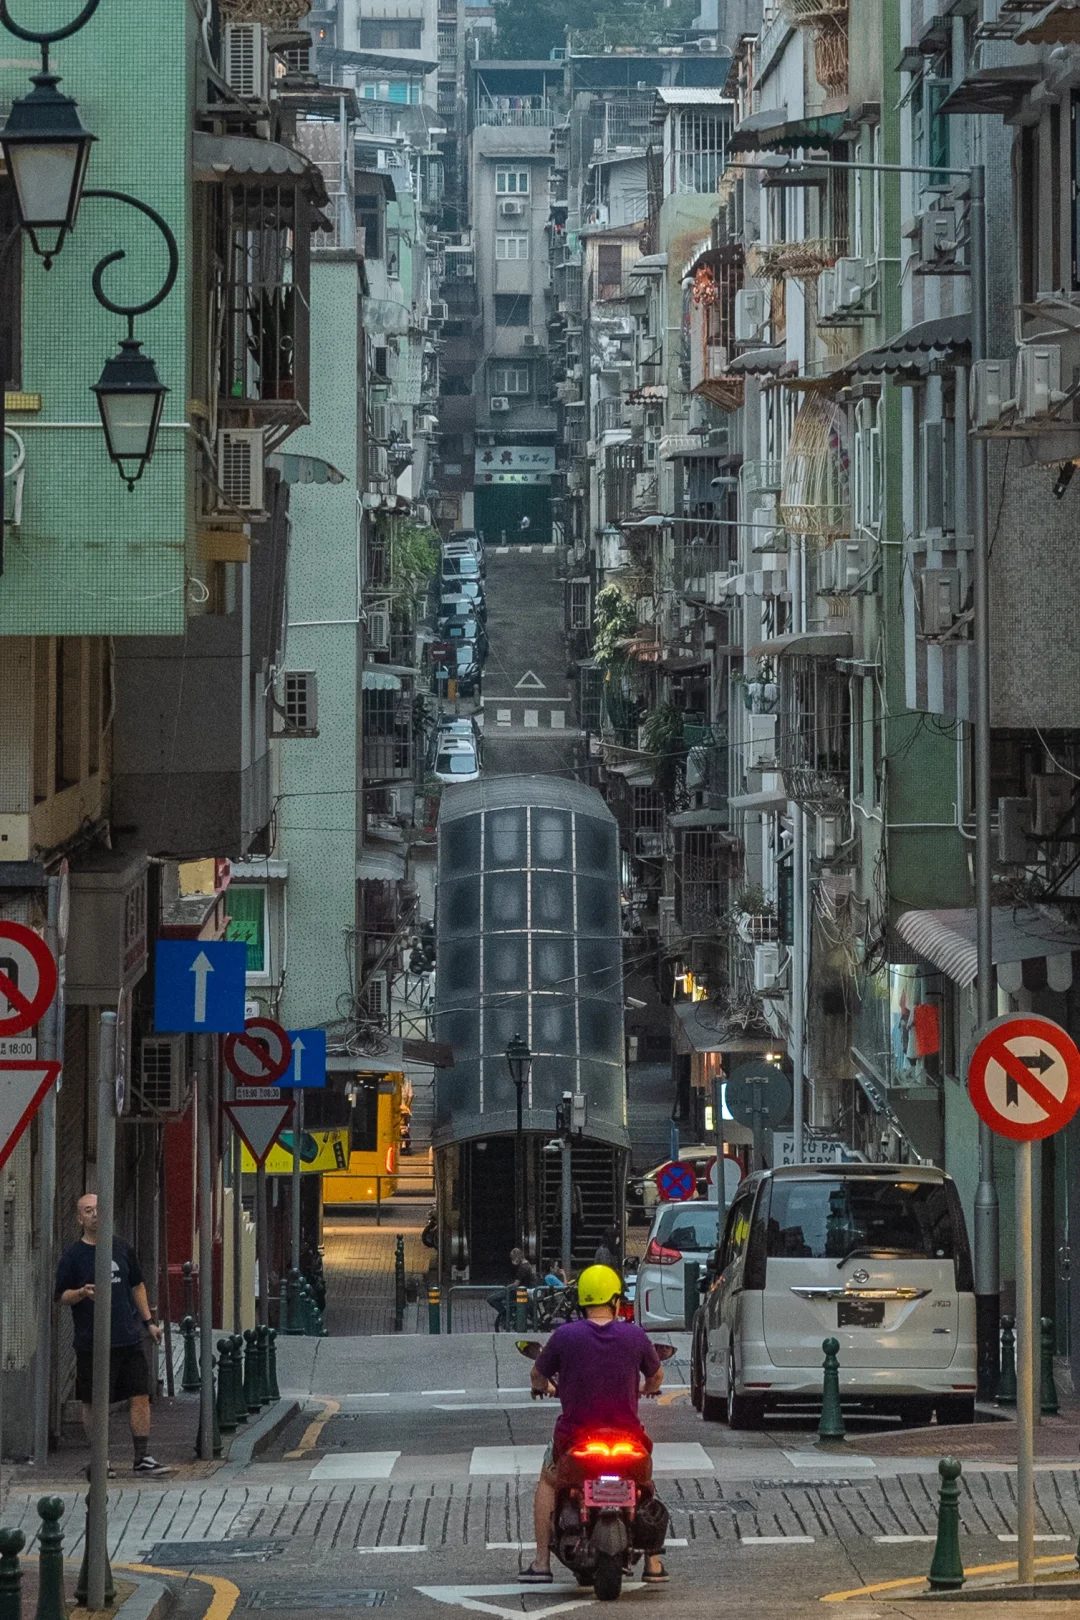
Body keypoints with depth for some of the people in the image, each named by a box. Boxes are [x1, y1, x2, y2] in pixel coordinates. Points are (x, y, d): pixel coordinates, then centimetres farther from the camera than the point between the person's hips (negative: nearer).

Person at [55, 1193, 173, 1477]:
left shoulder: (122, 1248, 10)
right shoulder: (73, 1254, -1)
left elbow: (137, 1284, 22)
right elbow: (61, 1296, 0)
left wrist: (148, 1321, 18)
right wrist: (82, 1293, -21)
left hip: (129, 1337, 3)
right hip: (92, 1343, -3)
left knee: (140, 1396, -1)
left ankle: (143, 1458, 4)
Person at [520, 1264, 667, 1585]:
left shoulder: (565, 1335, -8)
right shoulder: (635, 1336, -4)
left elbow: (538, 1377, 7)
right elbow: (656, 1377, 13)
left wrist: (544, 1386, 32)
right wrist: (645, 1389, 37)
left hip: (575, 1435, -1)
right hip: (627, 1433, 1)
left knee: (548, 1481, 29)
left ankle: (542, 1562, 21)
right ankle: (653, 1562, 26)